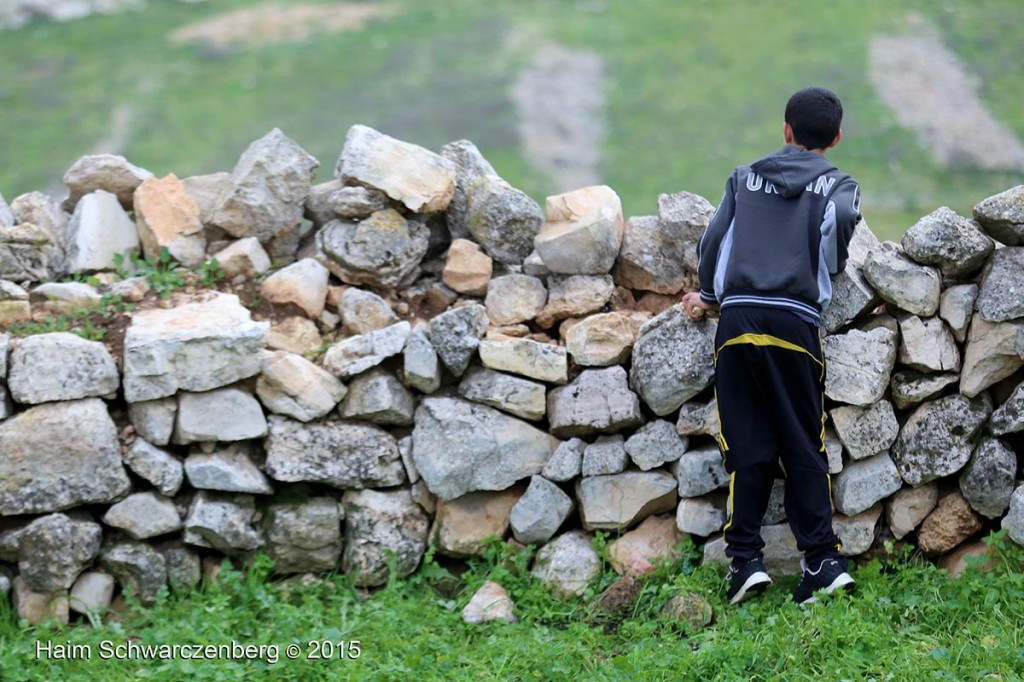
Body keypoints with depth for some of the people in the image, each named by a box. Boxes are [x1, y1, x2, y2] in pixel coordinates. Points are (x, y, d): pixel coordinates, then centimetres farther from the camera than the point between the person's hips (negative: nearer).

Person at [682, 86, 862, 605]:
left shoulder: (744, 178, 19)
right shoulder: (837, 186, 12)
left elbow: (712, 241, 15)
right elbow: (842, 218, -8)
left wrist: (707, 297, 31)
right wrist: (829, 270, 12)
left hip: (738, 321, 2)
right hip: (795, 324, -2)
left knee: (746, 446, 3)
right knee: (804, 448, 4)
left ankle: (745, 558, -4)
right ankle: (823, 559, -2)